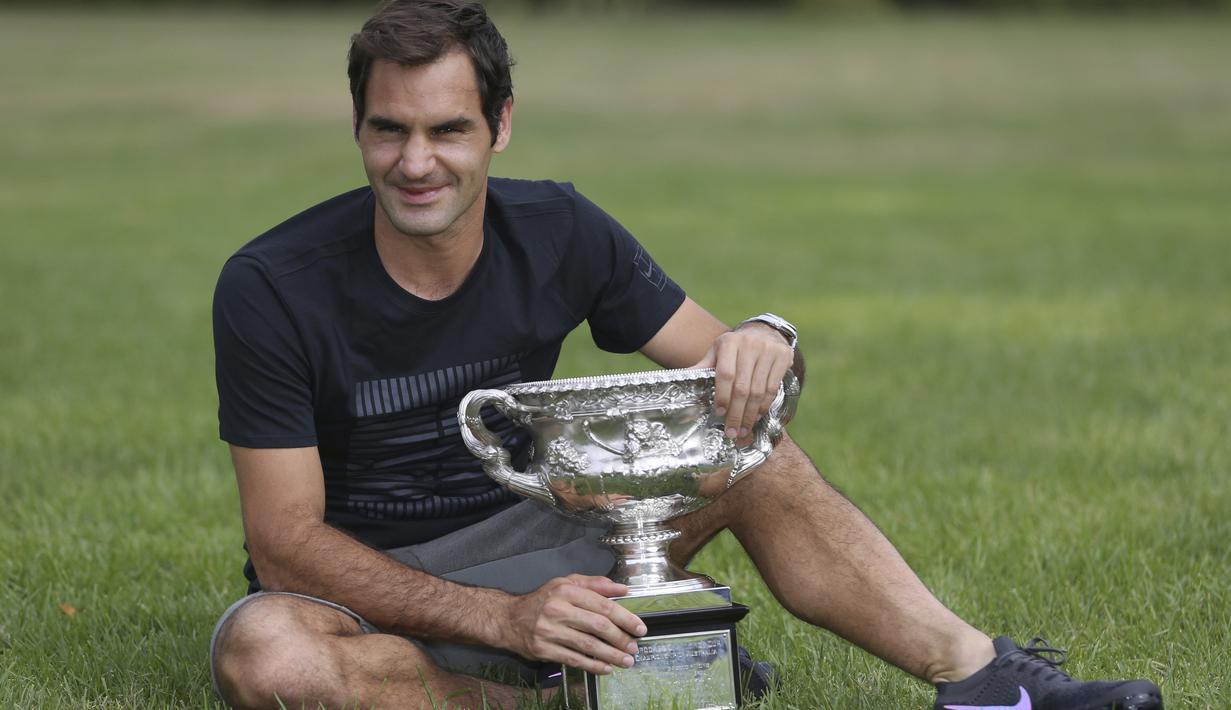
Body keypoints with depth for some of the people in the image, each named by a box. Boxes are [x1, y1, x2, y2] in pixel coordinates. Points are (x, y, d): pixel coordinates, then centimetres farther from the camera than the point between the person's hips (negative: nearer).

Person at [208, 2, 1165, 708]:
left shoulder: (559, 234, -8)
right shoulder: (271, 287, -21)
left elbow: (723, 363, -1)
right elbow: (287, 539, -22)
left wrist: (765, 343, -28)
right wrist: (504, 618, -33)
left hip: (514, 530, 4)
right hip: (355, 586, -3)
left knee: (754, 455, -13)